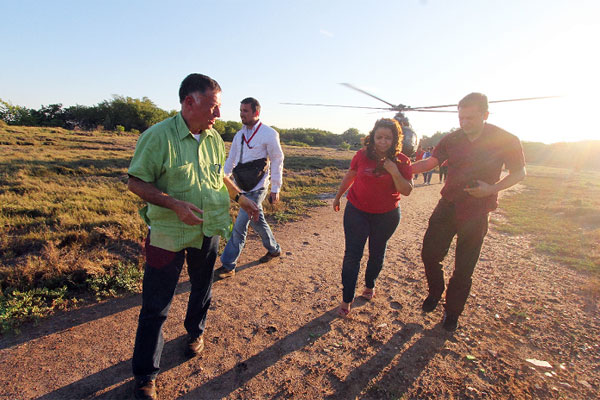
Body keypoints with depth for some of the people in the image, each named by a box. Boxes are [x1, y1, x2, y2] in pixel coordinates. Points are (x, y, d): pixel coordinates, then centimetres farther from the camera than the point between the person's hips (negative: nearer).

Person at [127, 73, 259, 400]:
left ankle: (195, 333, 51)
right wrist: (175, 204, -26)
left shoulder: (214, 138, 2)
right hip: (168, 235, -5)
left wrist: (239, 196, 7)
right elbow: (135, 182, -14)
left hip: (208, 231, 6)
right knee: (155, 306, 5)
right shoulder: (158, 136, -17)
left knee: (202, 289, 23)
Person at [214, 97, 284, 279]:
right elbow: (231, 160, 15)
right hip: (241, 186, 7)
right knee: (257, 222, 18)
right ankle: (274, 249, 39)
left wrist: (275, 189, -9)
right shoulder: (239, 135, 9)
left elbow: (277, 162, -8)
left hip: (256, 188, -7)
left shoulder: (269, 134, -10)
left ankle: (228, 266, 3)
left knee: (240, 225, -8)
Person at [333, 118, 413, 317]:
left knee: (377, 254, 17)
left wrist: (395, 172, -26)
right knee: (352, 255, -3)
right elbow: (349, 177, 7)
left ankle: (370, 285, 43)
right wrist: (338, 197, 16)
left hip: (386, 215, 1)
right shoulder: (362, 155, -8)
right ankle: (346, 299, 8)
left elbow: (407, 191, -11)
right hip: (357, 211, 0)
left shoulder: (401, 161, -10)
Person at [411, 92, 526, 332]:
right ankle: (435, 292, 31)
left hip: (476, 212, -2)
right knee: (429, 253, 2)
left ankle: (452, 311, 28)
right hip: (448, 205, 3)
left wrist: (492, 189, -17)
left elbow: (519, 172, 0)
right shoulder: (452, 139, 0)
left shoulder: (506, 141, -8)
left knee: (463, 268, 6)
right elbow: (431, 162, -3)